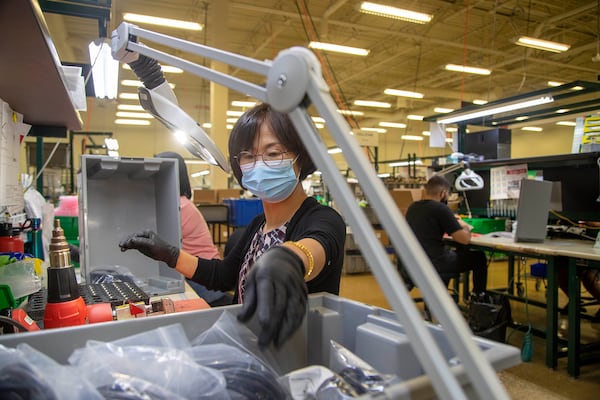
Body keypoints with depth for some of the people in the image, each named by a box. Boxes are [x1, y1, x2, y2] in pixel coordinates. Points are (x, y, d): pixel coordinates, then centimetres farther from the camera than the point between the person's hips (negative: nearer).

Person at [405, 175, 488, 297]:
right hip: (435, 265, -7)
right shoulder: (441, 209, -17)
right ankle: (479, 296, 33)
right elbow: (465, 239, -15)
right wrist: (464, 226, 7)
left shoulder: (412, 207, 5)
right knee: (479, 257, 16)